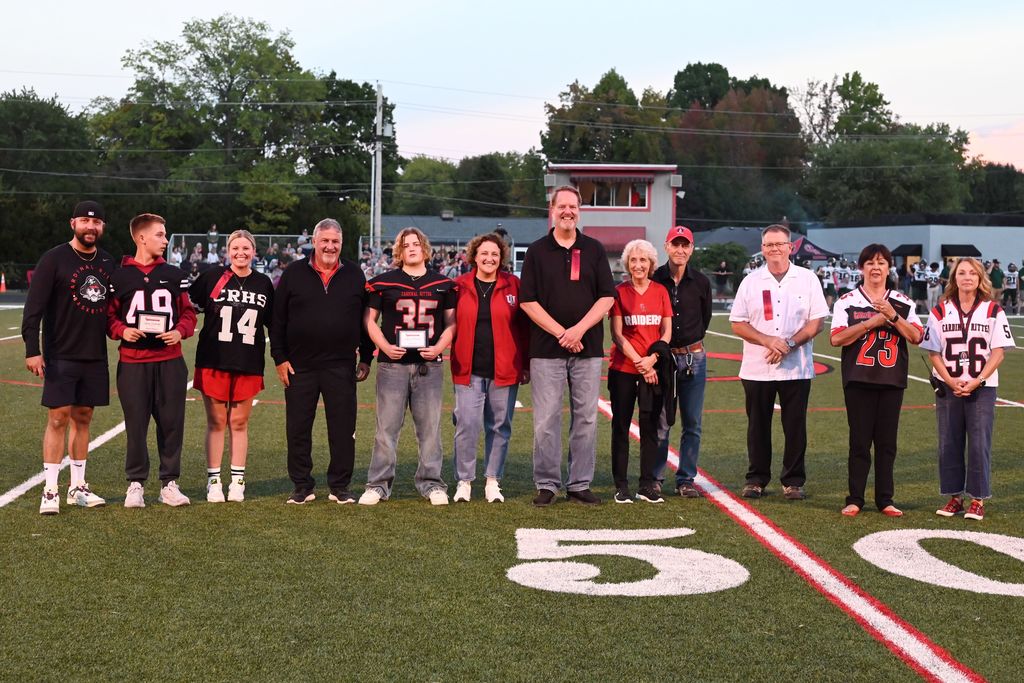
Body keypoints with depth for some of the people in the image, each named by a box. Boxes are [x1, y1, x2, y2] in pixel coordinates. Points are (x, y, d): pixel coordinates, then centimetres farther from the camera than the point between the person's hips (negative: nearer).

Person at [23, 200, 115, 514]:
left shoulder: (108, 263, 11)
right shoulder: (54, 259, -5)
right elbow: (34, 307, -9)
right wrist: (32, 350, -16)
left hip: (95, 357, 5)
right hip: (60, 356, -5)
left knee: (83, 417, 10)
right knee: (58, 418, -6)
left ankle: (78, 487, 18)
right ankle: (50, 491, -1)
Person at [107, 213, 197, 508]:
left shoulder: (174, 275, 10)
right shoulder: (119, 276, 2)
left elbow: (188, 312, 12)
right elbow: (108, 315, 6)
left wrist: (180, 331, -7)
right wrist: (121, 330, -13)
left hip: (170, 361, 2)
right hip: (133, 362, -2)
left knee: (171, 423, 3)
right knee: (136, 424, 3)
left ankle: (169, 483, 14)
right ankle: (136, 483, 15)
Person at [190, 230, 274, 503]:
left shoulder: (263, 284, 7)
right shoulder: (212, 277, -2)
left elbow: (273, 323, 14)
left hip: (248, 365, 2)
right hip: (213, 362, -2)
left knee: (239, 422, 8)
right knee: (216, 422, 4)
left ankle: (238, 480, 17)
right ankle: (213, 480, 13)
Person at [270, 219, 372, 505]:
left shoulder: (354, 275, 8)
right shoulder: (293, 274, 5)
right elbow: (277, 320, 5)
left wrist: (366, 358, 8)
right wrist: (280, 358, 0)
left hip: (341, 368, 0)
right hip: (299, 366, 0)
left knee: (343, 430, 3)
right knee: (298, 430, 5)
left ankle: (340, 487, 15)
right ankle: (302, 486, 17)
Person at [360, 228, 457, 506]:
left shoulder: (443, 285, 11)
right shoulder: (383, 283, 6)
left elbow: (451, 322, 12)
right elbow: (369, 319, 8)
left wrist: (439, 347, -6)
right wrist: (385, 347, -7)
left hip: (429, 365, 1)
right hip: (393, 364, -1)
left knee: (429, 426, 5)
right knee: (387, 426, 0)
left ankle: (431, 483, 15)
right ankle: (378, 484, 7)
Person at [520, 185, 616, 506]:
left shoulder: (594, 250, 9)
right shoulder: (537, 251, 4)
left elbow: (607, 297, 4)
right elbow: (528, 301, -2)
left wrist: (579, 329, -10)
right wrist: (560, 333, -11)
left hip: (588, 348, 2)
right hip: (546, 350, -2)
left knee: (586, 418, 4)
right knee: (546, 420, -1)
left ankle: (580, 484, 13)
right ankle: (546, 484, 9)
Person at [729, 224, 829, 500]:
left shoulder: (807, 279, 4)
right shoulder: (751, 282, 7)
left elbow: (816, 322, 0)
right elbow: (737, 324, 3)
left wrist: (789, 343, -14)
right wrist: (768, 341, -12)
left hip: (797, 369, -1)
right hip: (757, 369, 1)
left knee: (795, 426, 3)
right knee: (758, 426, 6)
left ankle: (793, 481, 13)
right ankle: (756, 479, 17)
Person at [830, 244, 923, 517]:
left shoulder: (903, 302, 9)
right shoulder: (847, 302, 2)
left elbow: (916, 337, -2)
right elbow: (837, 338, -10)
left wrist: (892, 316, -14)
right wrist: (872, 321, -14)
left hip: (892, 382, 2)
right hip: (859, 381, -2)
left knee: (887, 442, 6)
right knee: (859, 441, 1)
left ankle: (885, 500, 14)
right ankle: (855, 499, 8)